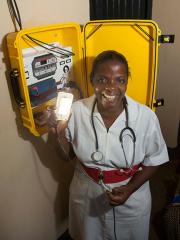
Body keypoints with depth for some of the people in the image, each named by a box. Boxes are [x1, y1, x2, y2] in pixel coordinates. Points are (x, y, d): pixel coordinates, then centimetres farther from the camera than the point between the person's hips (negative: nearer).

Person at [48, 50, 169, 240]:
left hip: (132, 198, -1)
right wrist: (61, 130, -22)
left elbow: (153, 160, -7)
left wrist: (130, 189, -19)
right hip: (87, 196, 2)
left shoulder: (146, 117, -21)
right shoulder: (76, 111, -18)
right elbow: (67, 154, -5)